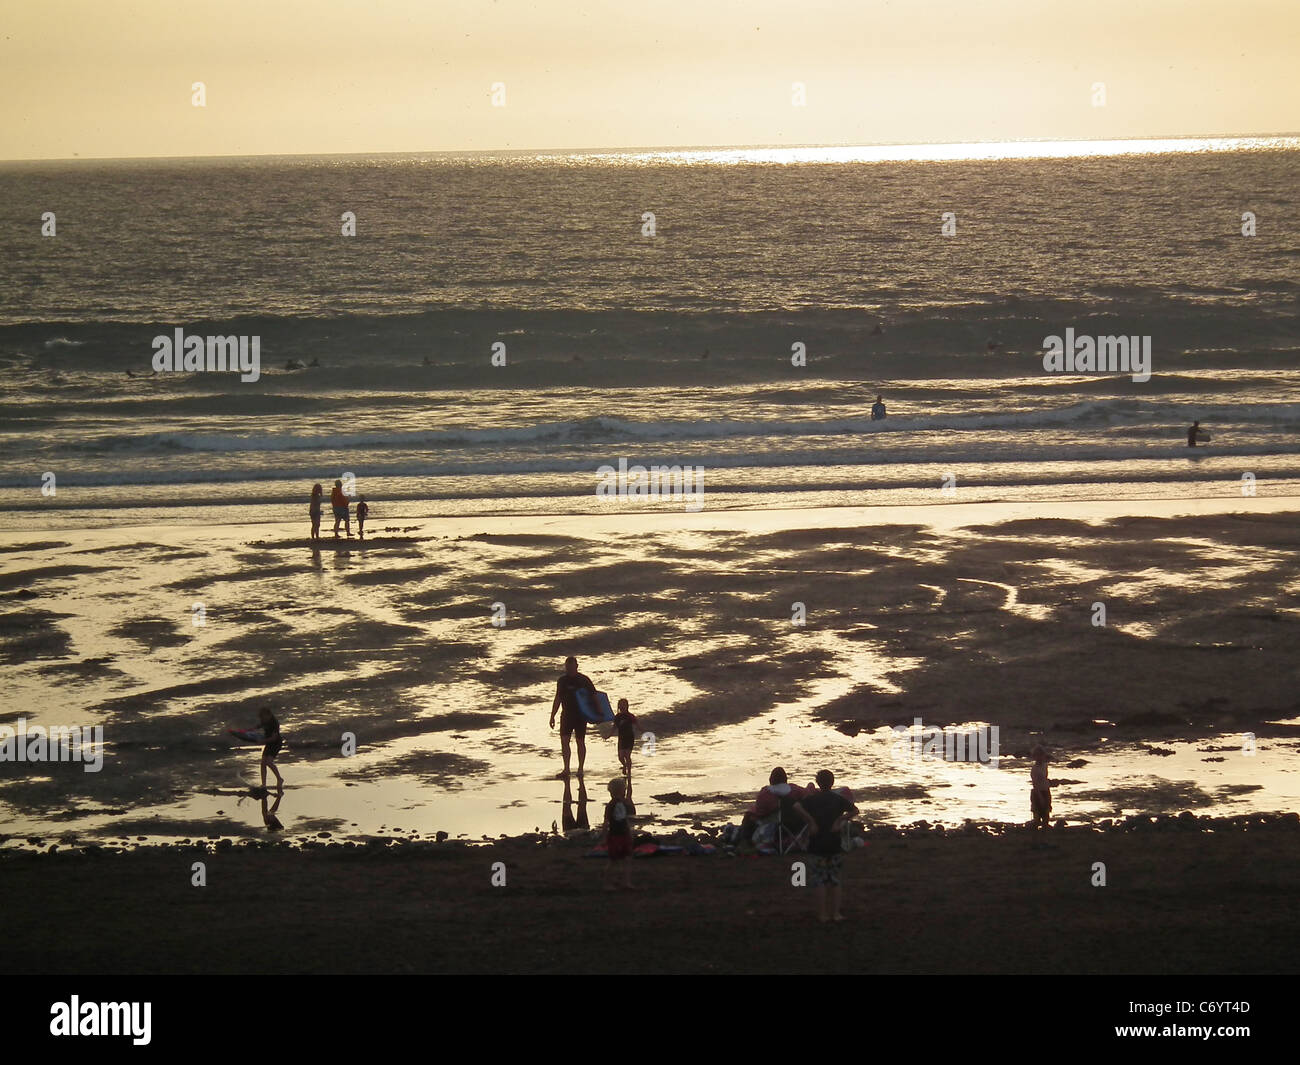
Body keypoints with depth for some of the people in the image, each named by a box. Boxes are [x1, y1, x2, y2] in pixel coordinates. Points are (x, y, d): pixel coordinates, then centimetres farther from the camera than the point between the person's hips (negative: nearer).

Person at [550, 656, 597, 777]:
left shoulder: (584, 680, -5)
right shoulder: (562, 680, 6)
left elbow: (594, 696, -3)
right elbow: (558, 699, 13)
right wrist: (552, 716, 11)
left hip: (581, 715, -3)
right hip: (567, 715, 3)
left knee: (580, 742, 2)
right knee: (564, 740, -8)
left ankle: (580, 769, 10)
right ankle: (566, 769, -5)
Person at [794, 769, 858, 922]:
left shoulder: (812, 799, -3)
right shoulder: (838, 799, 1)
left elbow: (797, 807, -21)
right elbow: (854, 810, -3)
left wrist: (811, 821, -15)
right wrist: (840, 820, -4)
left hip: (817, 844, -1)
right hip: (835, 843, 1)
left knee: (821, 880, 3)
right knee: (835, 878, 11)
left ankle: (823, 914, 3)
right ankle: (835, 912, 9)